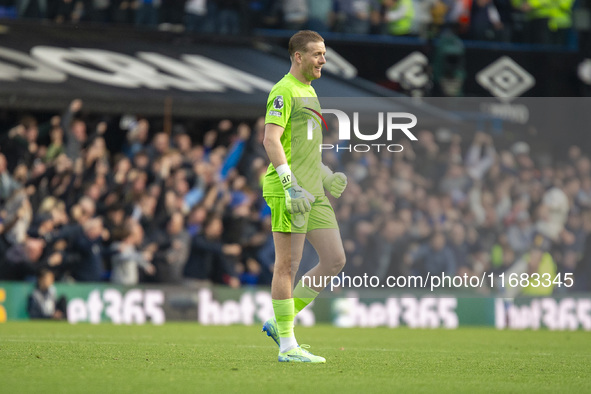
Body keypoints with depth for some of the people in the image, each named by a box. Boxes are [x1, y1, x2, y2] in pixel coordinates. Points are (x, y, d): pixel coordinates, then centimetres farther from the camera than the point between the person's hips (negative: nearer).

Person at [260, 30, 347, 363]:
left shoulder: (309, 91, 21)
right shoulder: (283, 91, -8)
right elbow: (271, 140, -18)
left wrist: (326, 176, 23)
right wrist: (291, 185, -25)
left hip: (313, 192, 9)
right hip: (289, 191, -9)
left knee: (335, 260, 3)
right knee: (288, 265, -5)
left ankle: (280, 323, 12)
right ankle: (287, 346, -1)